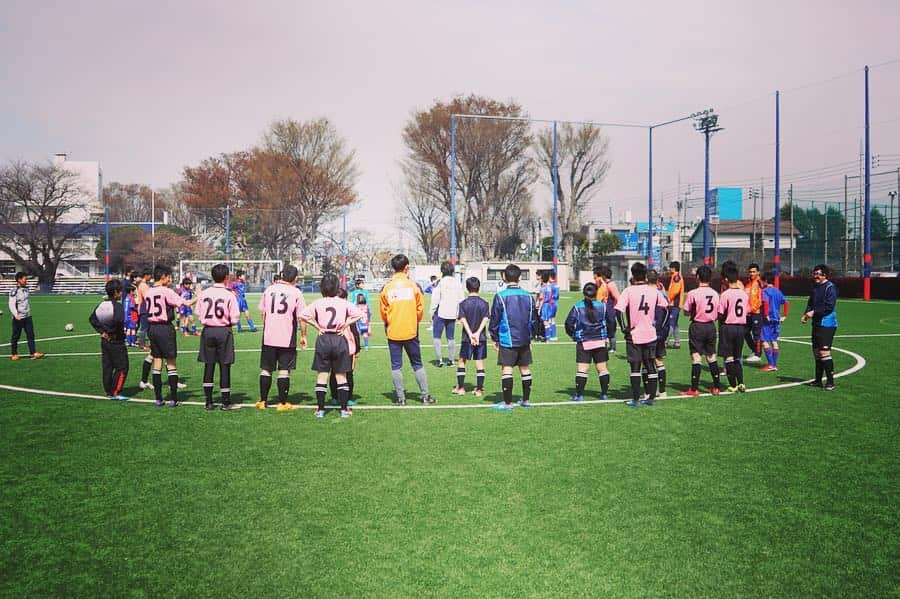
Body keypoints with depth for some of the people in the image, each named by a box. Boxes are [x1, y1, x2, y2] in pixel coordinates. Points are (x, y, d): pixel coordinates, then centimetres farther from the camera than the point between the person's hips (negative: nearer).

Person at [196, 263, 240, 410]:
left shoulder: (203, 293, -1)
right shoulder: (229, 295, -10)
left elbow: (198, 313, 3)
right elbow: (235, 318, -10)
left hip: (207, 331, 3)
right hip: (224, 331, -3)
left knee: (208, 365, 9)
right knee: (225, 366, 5)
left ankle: (209, 401, 11)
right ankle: (226, 402, 10)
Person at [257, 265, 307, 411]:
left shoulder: (269, 289, 5)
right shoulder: (296, 292, -6)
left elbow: (262, 312, 13)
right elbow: (301, 317, -6)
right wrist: (303, 336, 5)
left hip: (268, 337, 3)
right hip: (287, 338, -3)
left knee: (265, 369, 12)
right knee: (284, 371, 3)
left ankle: (262, 401, 18)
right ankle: (282, 403, 6)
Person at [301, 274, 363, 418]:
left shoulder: (318, 303, -2)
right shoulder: (343, 303, -1)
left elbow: (302, 315, -9)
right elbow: (358, 314, -6)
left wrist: (317, 326, -3)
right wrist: (345, 325, -1)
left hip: (323, 340, 0)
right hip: (339, 340, 0)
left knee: (322, 375, 6)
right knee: (341, 376, 8)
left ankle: (320, 409, 7)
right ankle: (344, 409, 8)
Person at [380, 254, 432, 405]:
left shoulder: (386, 287, -4)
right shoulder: (413, 286, -4)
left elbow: (383, 312, 1)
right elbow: (420, 309, 1)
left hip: (393, 332, 0)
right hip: (411, 332, 0)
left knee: (396, 366, 7)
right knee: (417, 364, 12)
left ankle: (401, 398, 7)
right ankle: (425, 395, 15)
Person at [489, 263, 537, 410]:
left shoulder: (501, 296, -9)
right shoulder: (528, 296, 4)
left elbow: (494, 319, -5)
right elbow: (533, 318, 11)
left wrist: (494, 338, 7)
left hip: (507, 340, -5)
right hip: (524, 340, 5)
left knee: (506, 369, -1)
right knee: (525, 369, 13)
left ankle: (507, 402, 0)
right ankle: (526, 400, 23)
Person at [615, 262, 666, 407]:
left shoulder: (628, 291, -10)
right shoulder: (654, 291, 1)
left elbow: (618, 310, -20)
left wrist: (624, 328, -11)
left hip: (634, 335, -3)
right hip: (650, 335, 3)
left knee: (635, 368, 3)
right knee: (651, 366, 12)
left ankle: (636, 399, 4)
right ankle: (651, 398, 15)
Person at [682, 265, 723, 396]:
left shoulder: (692, 293, -13)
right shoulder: (715, 293, 0)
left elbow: (686, 312, -7)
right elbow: (718, 314, 4)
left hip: (697, 326, -4)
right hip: (711, 326, 4)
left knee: (696, 357, -1)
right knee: (712, 357, 14)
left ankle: (694, 389, -1)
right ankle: (716, 387, 19)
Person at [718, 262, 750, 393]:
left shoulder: (725, 295, -13)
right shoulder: (745, 294, 3)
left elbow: (721, 315, -12)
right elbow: (747, 313, 7)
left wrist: (720, 327, 6)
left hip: (728, 327, -5)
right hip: (741, 327, 5)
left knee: (729, 357, 4)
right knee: (737, 357, 17)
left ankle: (733, 385, 6)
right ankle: (741, 383, 10)